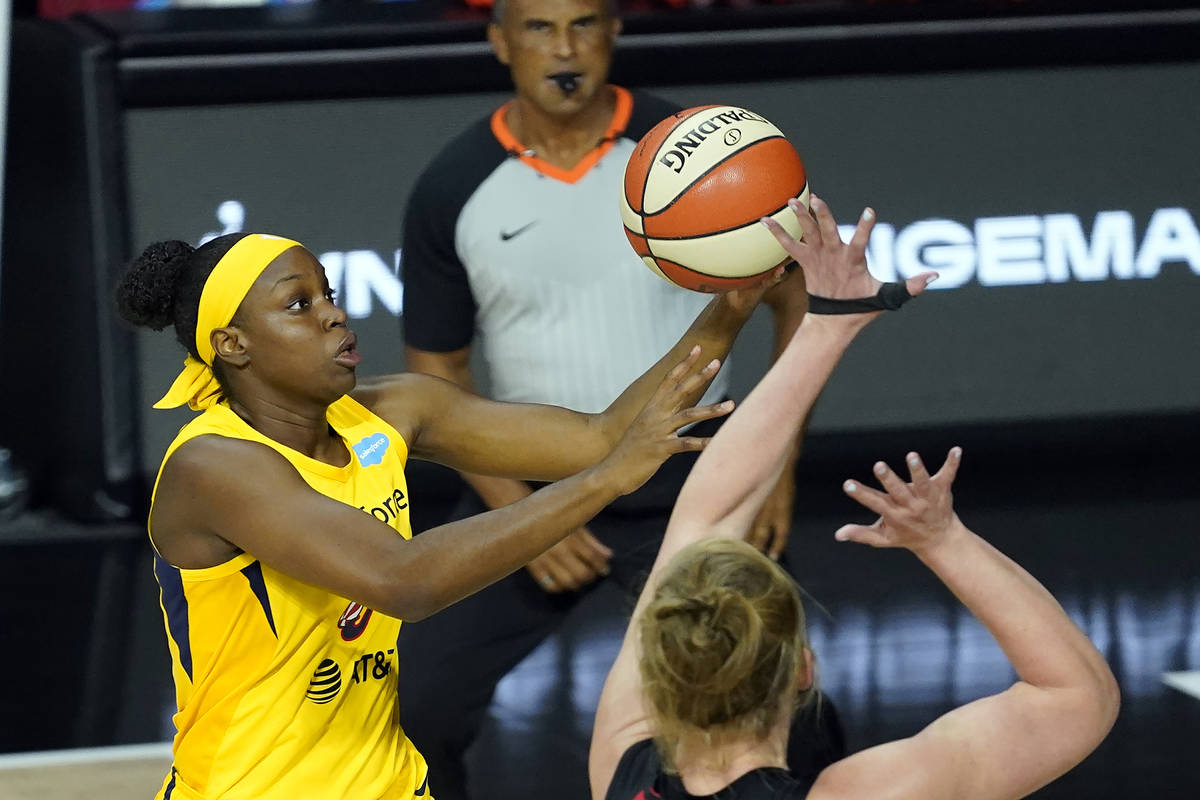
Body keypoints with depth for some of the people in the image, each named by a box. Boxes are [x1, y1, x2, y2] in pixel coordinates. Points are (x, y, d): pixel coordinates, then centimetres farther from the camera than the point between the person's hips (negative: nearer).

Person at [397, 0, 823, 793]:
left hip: (691, 481, -1)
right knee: (417, 712, -6)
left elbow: (800, 297, 1)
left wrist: (779, 464, -6)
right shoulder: (452, 190, -7)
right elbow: (436, 371, 1)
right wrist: (520, 515, -10)